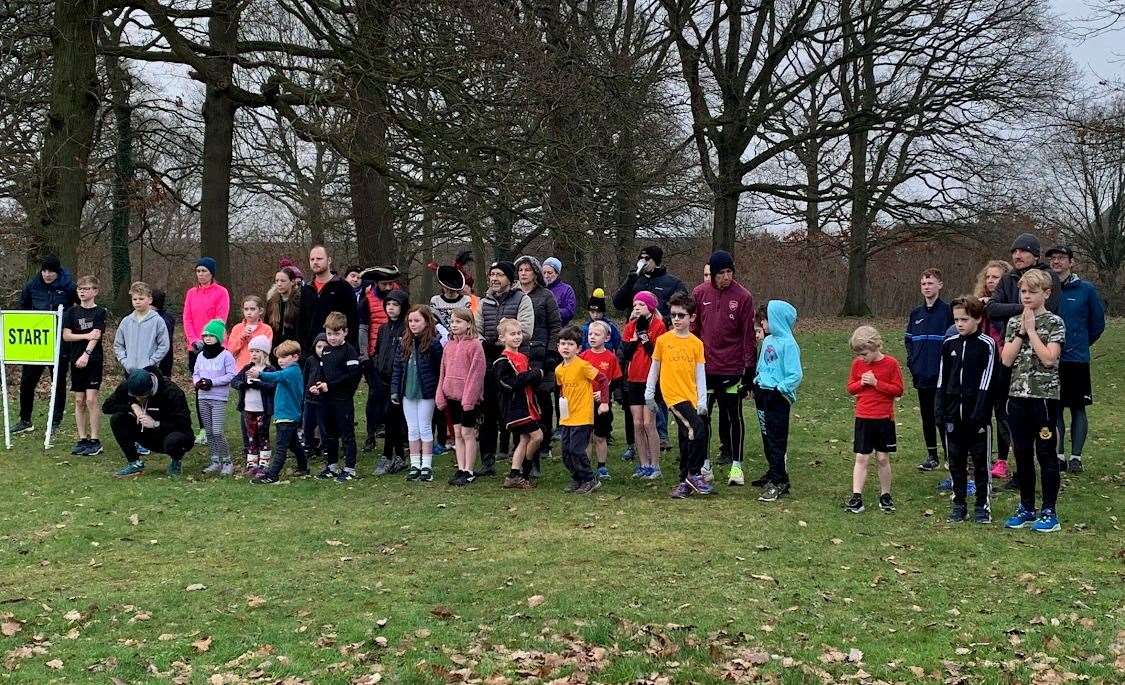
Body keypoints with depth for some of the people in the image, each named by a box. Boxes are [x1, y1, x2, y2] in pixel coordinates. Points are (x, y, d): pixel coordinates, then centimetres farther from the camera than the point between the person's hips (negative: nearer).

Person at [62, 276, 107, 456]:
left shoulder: (99, 312, -2)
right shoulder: (72, 312, 8)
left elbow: (96, 336, -13)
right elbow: (66, 336, 2)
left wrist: (86, 354, -25)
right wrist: (86, 335, -12)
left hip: (94, 360, -4)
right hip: (76, 360, 4)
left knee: (91, 399, -9)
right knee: (79, 400, 5)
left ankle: (94, 440, -3)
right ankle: (82, 439, 12)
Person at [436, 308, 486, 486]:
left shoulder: (475, 345, -11)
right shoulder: (449, 346, 10)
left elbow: (476, 372, -15)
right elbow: (443, 372, 13)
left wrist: (469, 397, -19)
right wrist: (441, 395, 7)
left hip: (468, 397, -7)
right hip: (452, 396, 7)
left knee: (467, 433, 0)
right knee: (457, 433, 11)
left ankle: (468, 472, 7)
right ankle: (460, 469, 17)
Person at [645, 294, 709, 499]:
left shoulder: (696, 343, 5)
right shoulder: (663, 340, 1)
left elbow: (700, 374, 5)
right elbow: (654, 369, 7)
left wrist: (702, 401, 0)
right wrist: (649, 395, 8)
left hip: (691, 396, 3)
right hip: (674, 395, -3)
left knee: (687, 439, 9)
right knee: (698, 431, -19)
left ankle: (685, 482, 20)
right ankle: (694, 474, -5)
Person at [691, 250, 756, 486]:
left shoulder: (743, 297, -6)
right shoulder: (699, 294, 1)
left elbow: (749, 335, -4)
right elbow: (693, 329, 9)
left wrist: (749, 369, -5)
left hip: (733, 368, -2)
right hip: (705, 367, 2)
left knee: (733, 416, 5)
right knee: (702, 416, 7)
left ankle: (736, 464, 13)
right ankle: (703, 463, 18)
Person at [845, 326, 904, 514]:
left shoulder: (890, 363, -7)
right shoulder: (858, 363, 3)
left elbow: (898, 390, -8)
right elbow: (850, 388, 9)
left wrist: (876, 383, -17)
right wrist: (861, 383, -11)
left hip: (884, 419, -2)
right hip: (863, 418, 2)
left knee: (883, 458, 6)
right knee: (861, 458, 0)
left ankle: (885, 496, 19)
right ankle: (856, 498, -1)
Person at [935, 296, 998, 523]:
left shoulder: (987, 344, -6)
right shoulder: (949, 344, 8)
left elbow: (986, 381, -11)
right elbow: (942, 379, 10)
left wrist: (979, 412, -16)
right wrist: (940, 411, 5)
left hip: (977, 414, -4)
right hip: (953, 413, 5)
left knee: (980, 461, 3)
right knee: (956, 460, 9)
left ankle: (983, 505, 12)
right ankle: (959, 503, 18)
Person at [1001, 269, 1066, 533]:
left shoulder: (1054, 322, -3)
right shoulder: (1014, 322, 10)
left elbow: (1049, 358, -16)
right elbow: (1006, 360, 0)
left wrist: (1031, 329, -11)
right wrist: (1021, 331, -6)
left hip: (1045, 396, -5)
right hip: (1018, 395, 5)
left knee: (1045, 453, 0)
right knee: (1022, 453, 10)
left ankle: (1049, 512, 6)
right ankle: (1026, 508, 20)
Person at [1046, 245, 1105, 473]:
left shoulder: (1086, 290, -4)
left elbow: (1098, 322, 7)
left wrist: (1080, 343, 11)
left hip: (1077, 360, -2)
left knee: (1078, 409, 4)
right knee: (1055, 409, 8)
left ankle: (1076, 456, 10)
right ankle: (1059, 454, 16)